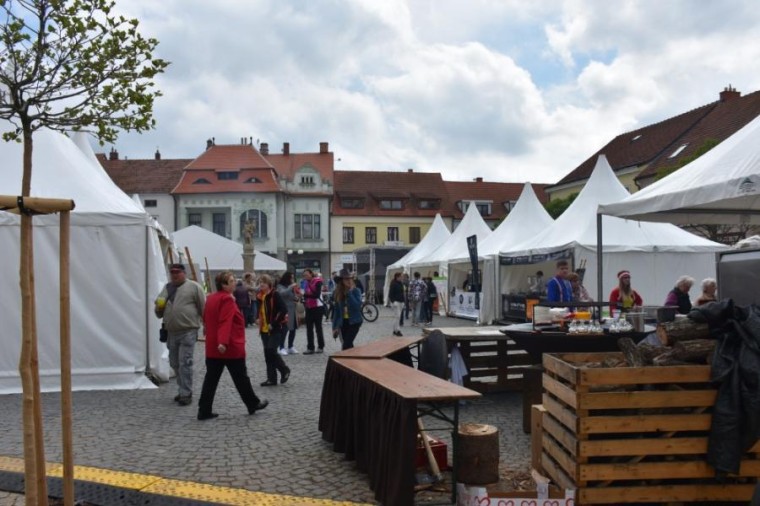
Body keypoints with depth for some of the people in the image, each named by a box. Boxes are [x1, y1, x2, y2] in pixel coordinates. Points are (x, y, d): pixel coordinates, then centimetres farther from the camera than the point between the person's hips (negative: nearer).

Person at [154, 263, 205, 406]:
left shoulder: (193, 287, -3)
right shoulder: (166, 289, 15)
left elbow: (204, 308, -3)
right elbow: (159, 313, 20)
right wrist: (159, 307, -2)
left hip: (188, 332, -7)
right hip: (171, 333, 7)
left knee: (185, 363, -8)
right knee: (175, 363, 15)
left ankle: (186, 394, 0)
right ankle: (184, 389, 30)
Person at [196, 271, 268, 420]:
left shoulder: (211, 299, 12)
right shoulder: (227, 299, -16)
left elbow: (207, 320, 22)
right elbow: (225, 322, -27)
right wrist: (223, 342, -35)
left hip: (212, 347, 8)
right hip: (230, 347, -8)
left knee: (211, 379, 7)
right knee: (241, 377, 6)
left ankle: (204, 411, 5)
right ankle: (253, 404, 20)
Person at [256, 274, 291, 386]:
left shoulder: (275, 295, -13)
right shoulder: (260, 296, 8)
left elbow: (284, 310, -20)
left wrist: (273, 324, -19)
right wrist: (259, 320, 8)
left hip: (276, 328, -8)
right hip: (264, 329, 8)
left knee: (271, 351, -13)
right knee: (267, 354, 7)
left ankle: (285, 370, 10)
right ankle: (271, 378, 14)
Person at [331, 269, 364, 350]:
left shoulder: (356, 291, -9)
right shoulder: (338, 292, 2)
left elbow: (357, 306, -23)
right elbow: (336, 310, 6)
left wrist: (350, 293, -22)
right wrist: (335, 327, 5)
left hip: (354, 321, -4)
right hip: (343, 322, 4)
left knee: (346, 346, -13)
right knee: (348, 345, 10)